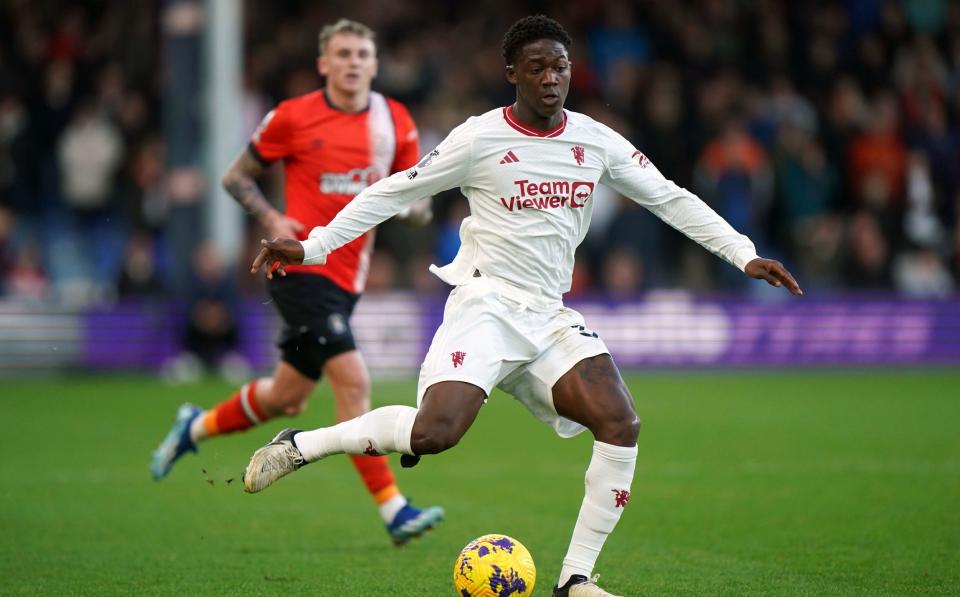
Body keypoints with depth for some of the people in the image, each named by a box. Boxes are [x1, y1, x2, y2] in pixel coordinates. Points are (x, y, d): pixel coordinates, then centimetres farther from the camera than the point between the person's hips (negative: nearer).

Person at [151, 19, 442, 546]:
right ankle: (393, 510, -17)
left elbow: (419, 208, 12)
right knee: (353, 382, -18)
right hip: (302, 267, -6)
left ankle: (195, 427, 40)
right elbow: (236, 176, 5)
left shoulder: (396, 123, 7)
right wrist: (271, 219, -12)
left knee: (286, 398, 14)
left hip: (347, 278, 6)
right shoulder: (293, 117, -4)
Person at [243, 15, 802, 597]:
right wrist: (312, 247, -2)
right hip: (485, 304, -5)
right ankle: (298, 445, -5)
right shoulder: (480, 138, -6)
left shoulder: (596, 140, 7)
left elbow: (670, 198, 14)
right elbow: (395, 192, 1)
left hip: (549, 316, 5)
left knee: (622, 425, -15)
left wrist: (744, 254, 7)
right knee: (433, 433, -27)